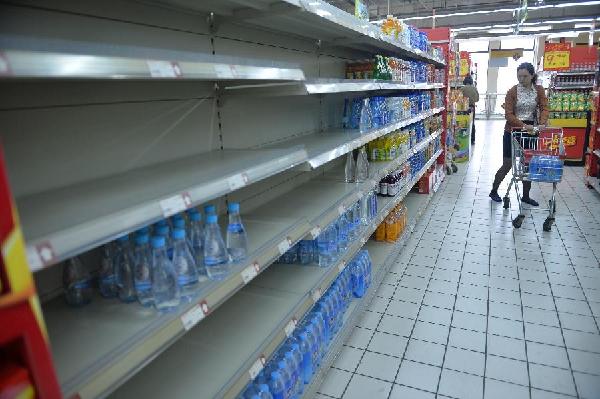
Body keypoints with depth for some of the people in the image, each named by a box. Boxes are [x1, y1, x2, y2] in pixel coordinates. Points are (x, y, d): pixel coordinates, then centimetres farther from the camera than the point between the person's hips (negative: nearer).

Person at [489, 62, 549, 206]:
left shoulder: (539, 90, 3)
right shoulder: (512, 91, -6)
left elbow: (544, 108, -7)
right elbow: (508, 114, -13)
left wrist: (542, 124, -26)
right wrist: (523, 126, -26)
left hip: (531, 131, 3)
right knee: (507, 165, 1)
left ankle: (526, 196, 23)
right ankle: (493, 191, 19)